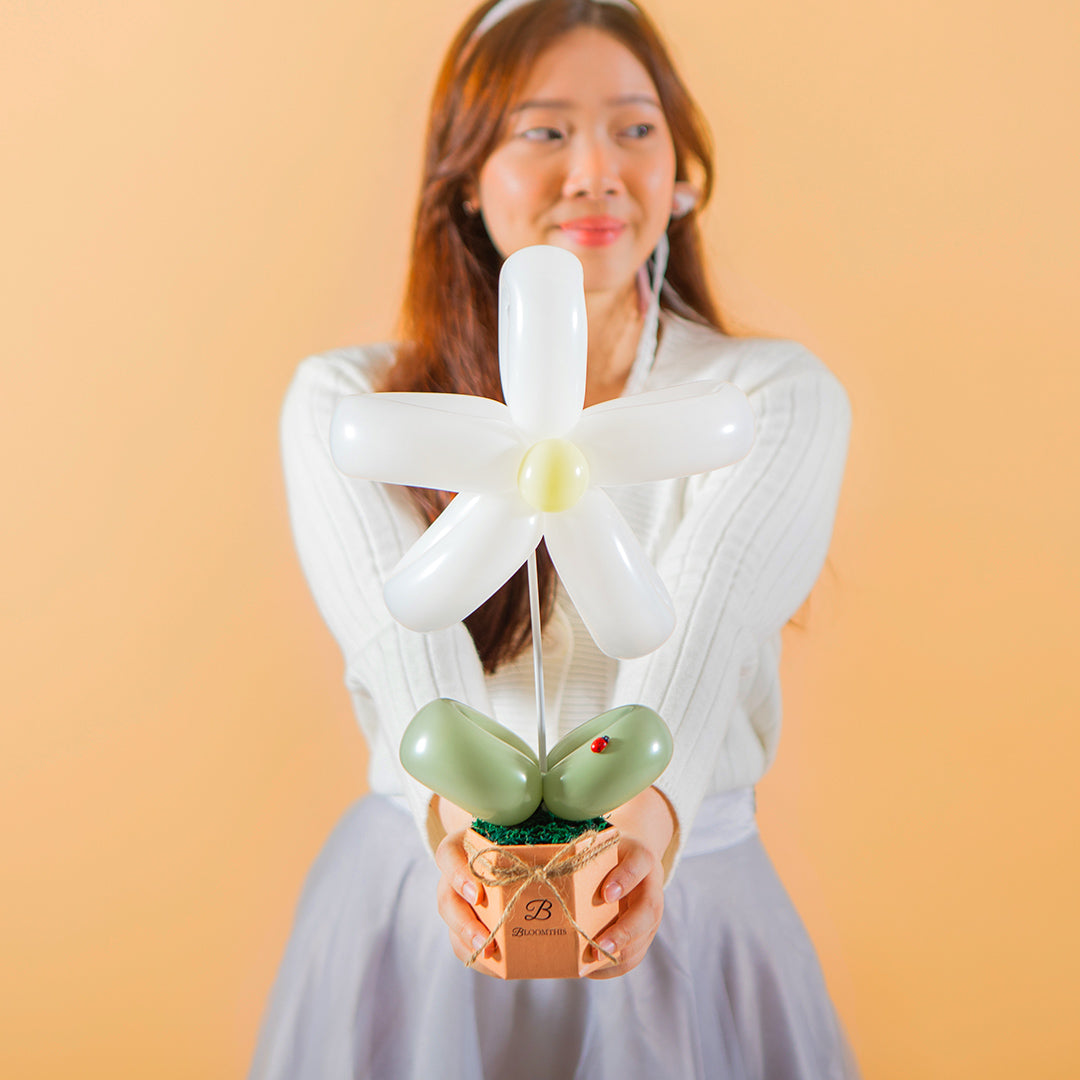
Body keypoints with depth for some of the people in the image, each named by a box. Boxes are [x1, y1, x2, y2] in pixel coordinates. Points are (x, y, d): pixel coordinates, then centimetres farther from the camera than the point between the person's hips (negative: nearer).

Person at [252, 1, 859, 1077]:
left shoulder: (777, 395, -5)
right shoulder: (343, 400, -4)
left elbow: (693, 634, -21)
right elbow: (404, 631, -20)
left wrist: (648, 800, -40)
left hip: (679, 910, 0)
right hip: (418, 898, 1)